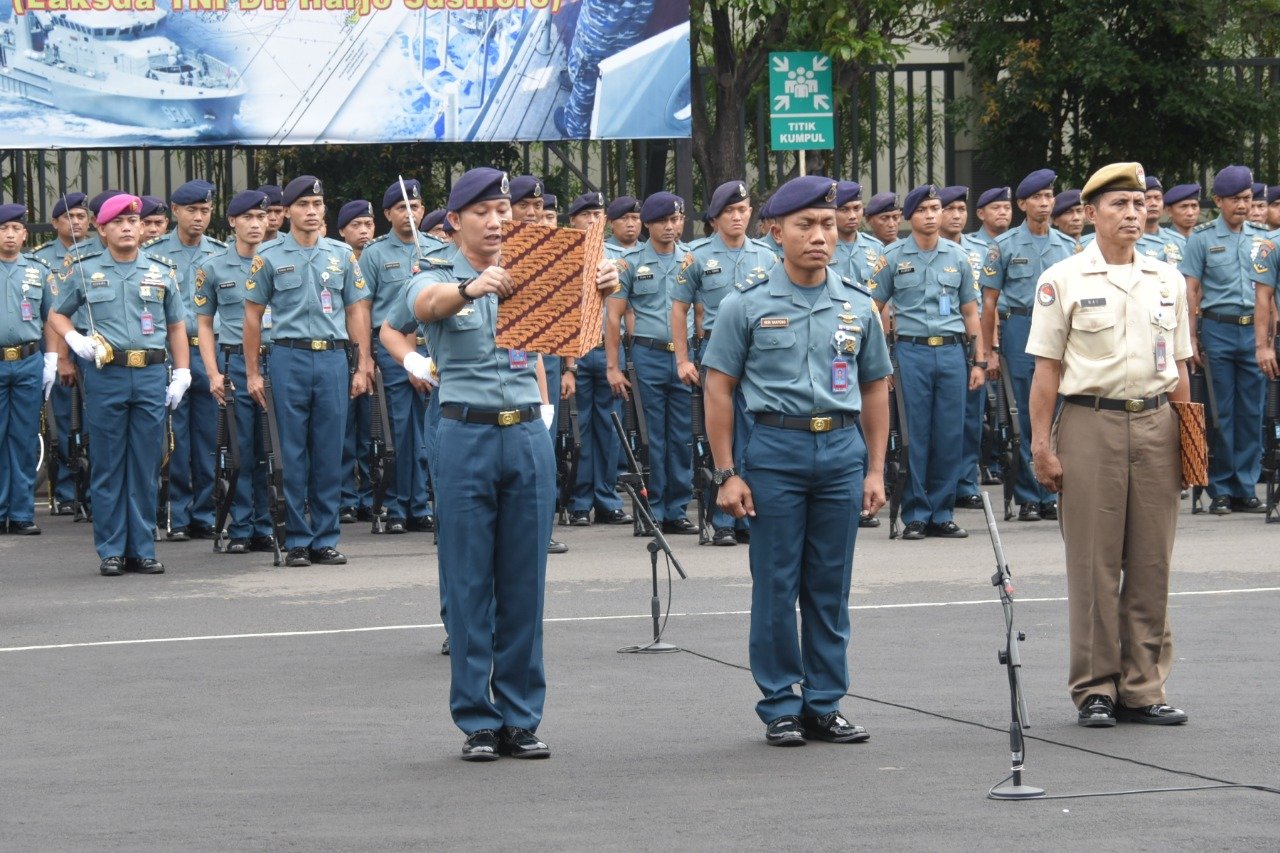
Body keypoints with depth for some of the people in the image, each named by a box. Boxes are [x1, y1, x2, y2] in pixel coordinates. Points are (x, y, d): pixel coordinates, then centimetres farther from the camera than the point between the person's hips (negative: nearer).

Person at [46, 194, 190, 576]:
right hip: (105, 376, -1)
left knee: (146, 468, 3)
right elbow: (57, 314, 15)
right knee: (108, 468, 1)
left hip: (151, 375, 1)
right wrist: (75, 340, -4)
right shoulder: (85, 271, 5)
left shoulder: (162, 270, 9)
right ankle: (111, 551, 7)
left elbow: (177, 326, 14)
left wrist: (182, 373, 6)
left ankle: (143, 549, 10)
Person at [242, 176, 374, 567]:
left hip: (333, 358, 2)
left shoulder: (341, 256, 10)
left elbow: (356, 311, 12)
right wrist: (252, 373, 2)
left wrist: (363, 366, 5)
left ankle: (326, 539, 9)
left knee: (329, 453, 3)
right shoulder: (270, 257, 4)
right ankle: (296, 540, 6)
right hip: (289, 356, -2)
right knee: (293, 454, 0)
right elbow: (253, 315, 6)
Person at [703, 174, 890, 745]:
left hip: (842, 449, 3)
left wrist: (875, 470, 9)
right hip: (775, 447, -3)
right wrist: (726, 473, -6)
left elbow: (874, 388, 15)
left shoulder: (857, 305, 8)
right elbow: (718, 389, 0)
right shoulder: (748, 304, -1)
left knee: (831, 587, 7)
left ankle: (824, 704, 14)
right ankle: (780, 707, 8)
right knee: (776, 586, 0)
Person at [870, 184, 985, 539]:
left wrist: (978, 362, 9)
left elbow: (970, 312, 14)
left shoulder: (957, 256, 10)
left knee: (950, 436, 2)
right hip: (911, 351, -2)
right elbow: (875, 309, 6)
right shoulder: (893, 257, 4)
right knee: (914, 436, -1)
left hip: (952, 351, 2)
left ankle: (942, 513, 11)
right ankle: (915, 515, 5)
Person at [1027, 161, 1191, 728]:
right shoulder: (1063, 280, 0)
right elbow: (1047, 368, -1)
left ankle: (1142, 688, 11)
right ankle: (1095, 690, 6)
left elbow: (1178, 367, 16)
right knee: (1094, 563, -1)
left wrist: (1188, 435, 10)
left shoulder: (1168, 280, 12)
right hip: (1090, 423, -4)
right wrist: (1042, 444, -7)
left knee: (1151, 562, 4)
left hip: (1155, 425, 4)